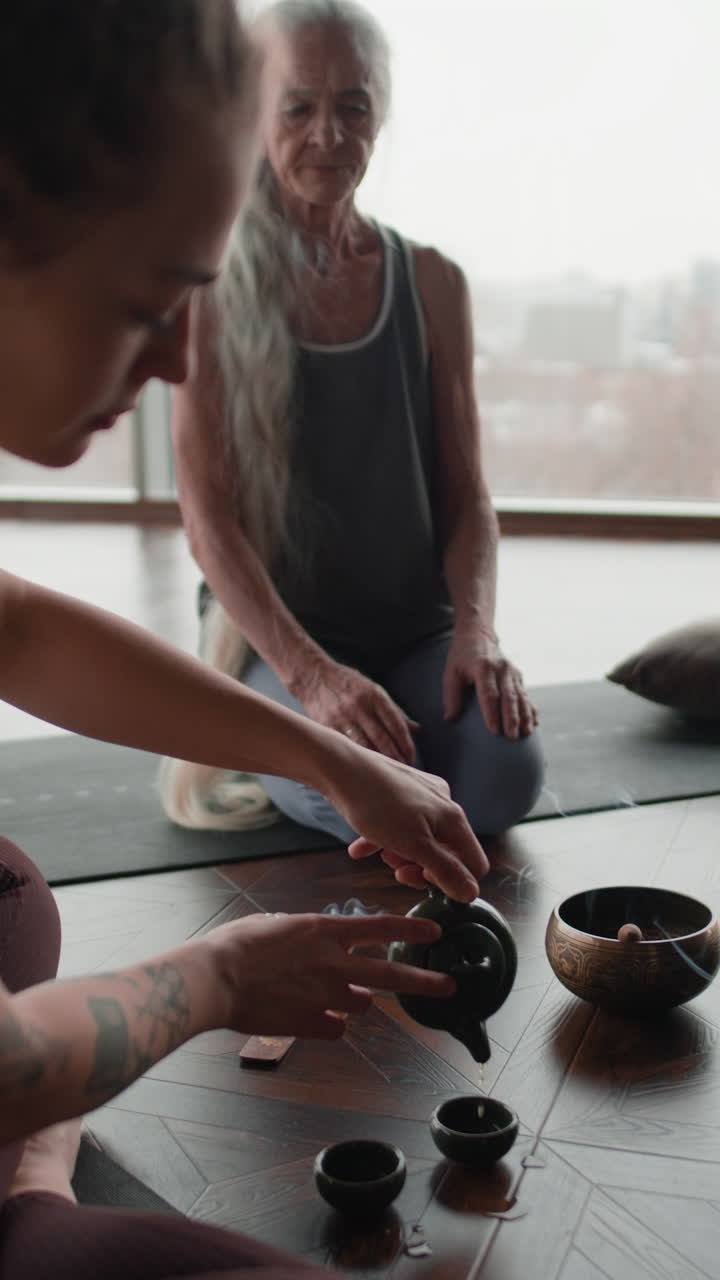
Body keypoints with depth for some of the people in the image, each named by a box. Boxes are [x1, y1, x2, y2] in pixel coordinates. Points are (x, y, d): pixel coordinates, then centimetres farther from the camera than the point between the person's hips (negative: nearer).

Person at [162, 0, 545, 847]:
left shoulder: (430, 283, 6)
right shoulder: (215, 291, -4)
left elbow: (467, 493, 5)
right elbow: (207, 518, -9)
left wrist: (476, 631, -14)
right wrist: (310, 673, -22)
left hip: (417, 629, 3)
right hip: (271, 630, -3)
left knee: (503, 780, -23)